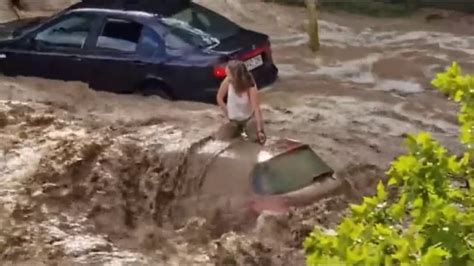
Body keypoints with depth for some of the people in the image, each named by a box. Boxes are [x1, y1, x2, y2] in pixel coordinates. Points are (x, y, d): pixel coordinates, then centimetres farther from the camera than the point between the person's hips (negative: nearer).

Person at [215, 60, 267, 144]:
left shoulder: (251, 87, -30)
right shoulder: (227, 81, -22)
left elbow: (257, 109, -33)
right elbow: (219, 98, -7)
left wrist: (259, 131, -39)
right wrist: (227, 116, -6)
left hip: (249, 118, -3)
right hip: (233, 119, 3)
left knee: (257, 137, -24)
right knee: (221, 137, -16)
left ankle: (247, 129, 13)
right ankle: (238, 129, 18)